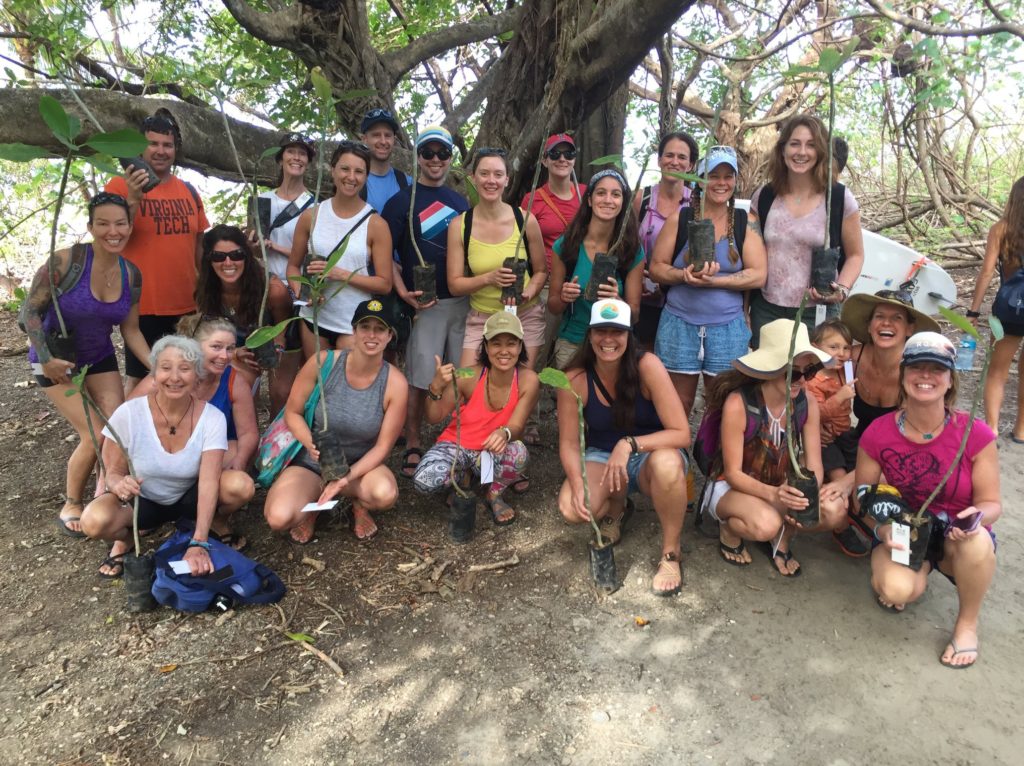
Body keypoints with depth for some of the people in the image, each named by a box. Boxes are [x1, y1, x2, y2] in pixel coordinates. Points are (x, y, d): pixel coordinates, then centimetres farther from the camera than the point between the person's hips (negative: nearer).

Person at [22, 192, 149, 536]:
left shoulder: (131, 274, -6)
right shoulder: (67, 260, -24)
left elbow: (130, 330, -1)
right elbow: (31, 309, -16)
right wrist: (46, 359, -22)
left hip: (100, 358, 5)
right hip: (57, 359, -5)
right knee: (95, 436, -11)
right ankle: (70, 506, 13)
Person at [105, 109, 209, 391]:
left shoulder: (188, 191, 10)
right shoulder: (121, 185, -5)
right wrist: (133, 199, -25)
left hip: (187, 305, 5)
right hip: (142, 305, -5)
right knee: (138, 379, 5)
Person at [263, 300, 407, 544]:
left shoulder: (395, 383, -16)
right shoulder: (323, 362, -16)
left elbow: (382, 446, -11)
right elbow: (292, 413, -6)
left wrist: (347, 478, -24)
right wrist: (312, 444, -25)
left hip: (361, 464, 1)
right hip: (311, 463, 0)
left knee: (385, 493, -34)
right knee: (279, 518, -28)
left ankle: (359, 504, 4)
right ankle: (313, 499, 8)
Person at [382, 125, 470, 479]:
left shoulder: (461, 203, 16)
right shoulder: (401, 202, 2)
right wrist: (404, 293, -16)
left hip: (463, 301, 5)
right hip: (425, 304, -4)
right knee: (419, 379, -4)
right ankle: (413, 448, 8)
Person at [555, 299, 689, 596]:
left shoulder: (647, 366, -22)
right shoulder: (575, 379, -15)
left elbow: (681, 434, -22)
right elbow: (569, 443, -9)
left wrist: (630, 444, -35)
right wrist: (578, 486, -26)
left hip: (650, 455, -2)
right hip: (602, 457, 2)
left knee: (667, 464, -39)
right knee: (571, 508, -28)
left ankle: (670, 555, -13)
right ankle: (617, 508, 11)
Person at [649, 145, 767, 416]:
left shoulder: (745, 224, 4)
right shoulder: (679, 219, 3)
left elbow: (758, 275, -3)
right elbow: (656, 268, 2)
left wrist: (713, 281, -17)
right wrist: (685, 275, -18)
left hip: (728, 327, 1)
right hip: (679, 325, -1)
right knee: (678, 405, 7)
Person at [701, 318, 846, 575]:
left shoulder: (807, 403, -9)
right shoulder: (738, 403, -26)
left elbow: (814, 465, -9)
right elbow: (733, 473, -22)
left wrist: (808, 493, -33)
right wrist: (772, 494, -39)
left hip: (782, 488, 5)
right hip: (732, 488, -5)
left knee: (834, 510, -23)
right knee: (766, 524, -37)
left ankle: (782, 538, 9)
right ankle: (729, 529, 1)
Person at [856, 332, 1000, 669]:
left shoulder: (975, 434, -16)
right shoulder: (878, 434, -14)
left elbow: (991, 503, -7)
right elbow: (864, 497, -3)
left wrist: (977, 517, -31)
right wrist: (881, 528, -23)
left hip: (957, 536, 0)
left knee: (978, 540, -37)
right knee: (897, 590, -31)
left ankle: (967, 623, -5)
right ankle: (920, 570, 11)